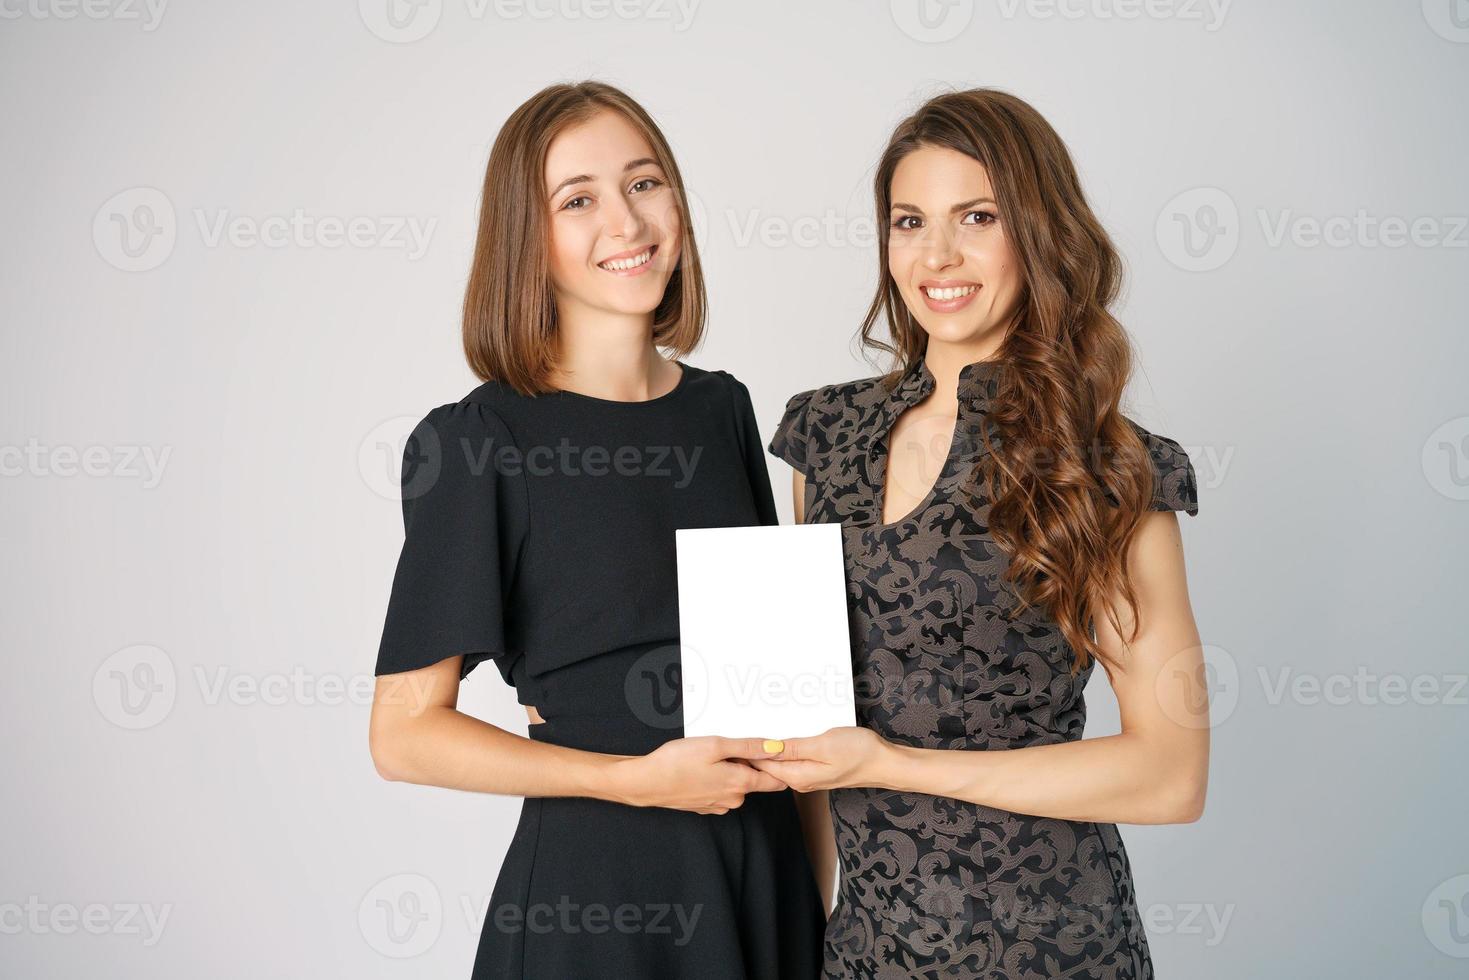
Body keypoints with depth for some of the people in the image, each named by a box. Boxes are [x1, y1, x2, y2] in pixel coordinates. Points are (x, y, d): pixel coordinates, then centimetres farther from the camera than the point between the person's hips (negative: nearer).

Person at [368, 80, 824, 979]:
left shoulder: (721, 409, 4)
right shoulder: (477, 442, -13)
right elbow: (406, 734, -12)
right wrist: (636, 778, -18)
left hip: (760, 854, 5)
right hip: (591, 875, -5)